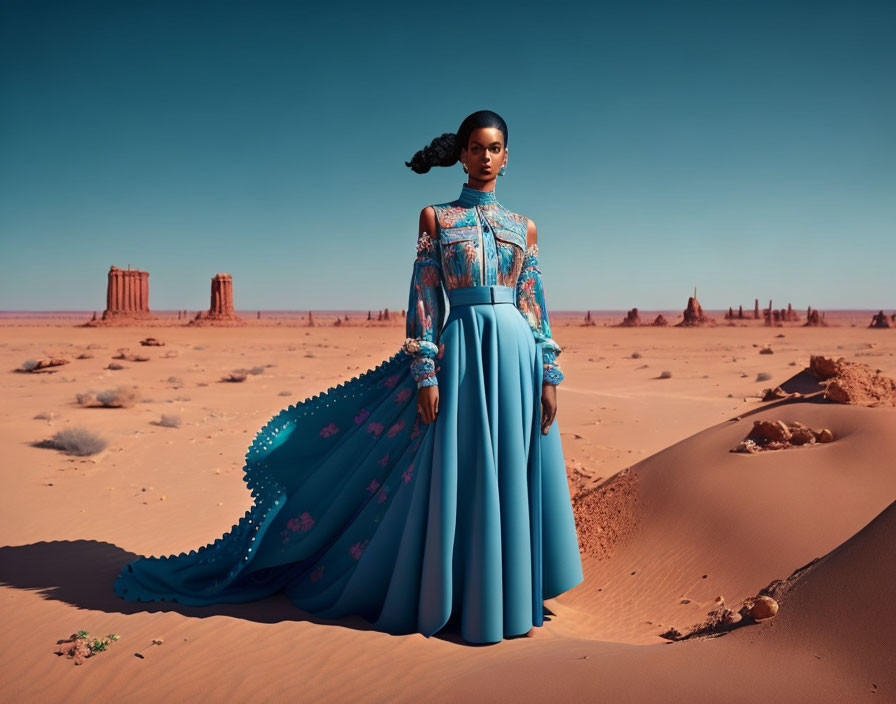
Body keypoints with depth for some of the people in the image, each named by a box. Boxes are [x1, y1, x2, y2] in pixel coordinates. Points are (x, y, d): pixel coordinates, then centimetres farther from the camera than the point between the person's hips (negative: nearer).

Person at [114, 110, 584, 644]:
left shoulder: (524, 227, 13)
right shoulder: (436, 218, 5)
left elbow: (537, 308, 10)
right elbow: (423, 301, -1)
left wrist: (550, 377, 3)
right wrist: (426, 374, -9)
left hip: (517, 351, 3)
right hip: (461, 351, -3)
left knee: (511, 472, 6)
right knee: (455, 474, 0)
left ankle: (510, 592, 23)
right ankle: (453, 598, 17)